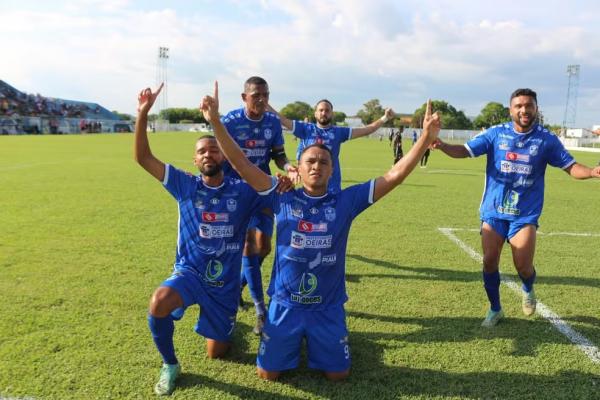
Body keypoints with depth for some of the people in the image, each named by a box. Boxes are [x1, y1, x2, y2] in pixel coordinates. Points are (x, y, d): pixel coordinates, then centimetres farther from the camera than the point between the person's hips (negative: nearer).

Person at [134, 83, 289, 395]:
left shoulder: (243, 191, -9)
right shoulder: (186, 185, -7)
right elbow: (143, 158, -11)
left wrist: (287, 184, -31)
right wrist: (143, 114, -22)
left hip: (224, 282, 1)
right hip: (189, 272, 0)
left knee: (215, 353, 13)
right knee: (158, 304, -35)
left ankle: (224, 324, 51)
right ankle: (169, 364, -4)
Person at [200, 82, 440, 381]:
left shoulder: (346, 201, -7)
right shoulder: (283, 199, -9)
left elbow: (395, 175, -12)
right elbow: (241, 164, -13)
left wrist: (426, 138, -20)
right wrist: (215, 121, -21)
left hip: (328, 308, 1)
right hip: (285, 305, 0)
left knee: (338, 374, 10)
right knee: (268, 373, 8)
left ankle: (315, 341, 42)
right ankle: (294, 341, 41)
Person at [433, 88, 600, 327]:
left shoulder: (546, 139, -1)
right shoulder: (496, 134, -2)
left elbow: (570, 166, 1)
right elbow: (465, 150, -7)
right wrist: (442, 146, -28)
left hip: (525, 214, -1)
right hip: (493, 211, 1)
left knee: (523, 265, -6)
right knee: (489, 262, 2)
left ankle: (528, 290, 33)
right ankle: (495, 309, 25)